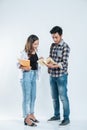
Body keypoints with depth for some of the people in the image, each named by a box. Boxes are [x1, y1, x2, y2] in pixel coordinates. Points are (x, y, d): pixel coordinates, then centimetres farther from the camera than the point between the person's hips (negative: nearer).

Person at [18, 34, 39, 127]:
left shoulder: (35, 52, 5)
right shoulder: (25, 53, -16)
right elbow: (19, 65, -15)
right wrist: (25, 68, -33)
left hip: (34, 75, 8)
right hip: (27, 75, -8)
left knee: (33, 96, 17)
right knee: (27, 97, 0)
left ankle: (31, 115, 32)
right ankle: (27, 118, 9)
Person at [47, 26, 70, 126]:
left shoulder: (65, 47, -12)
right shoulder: (52, 45, 9)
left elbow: (64, 63, -18)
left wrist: (53, 66, -31)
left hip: (61, 76, -7)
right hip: (52, 75, 7)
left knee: (63, 98, -1)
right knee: (54, 97, 15)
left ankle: (66, 118, 9)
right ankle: (57, 115, 29)